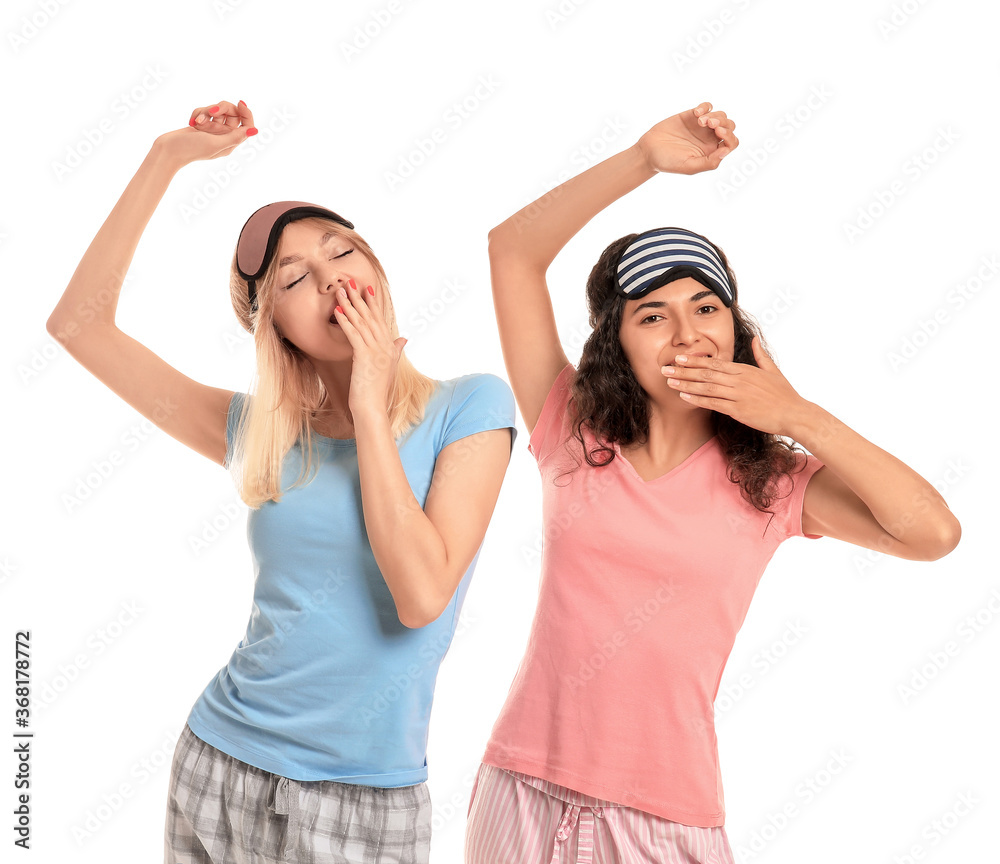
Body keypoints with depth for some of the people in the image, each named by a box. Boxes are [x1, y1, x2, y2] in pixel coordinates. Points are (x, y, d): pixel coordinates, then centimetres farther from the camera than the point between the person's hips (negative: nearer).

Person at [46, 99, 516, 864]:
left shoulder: (469, 406, -7)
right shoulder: (261, 432, 3)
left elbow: (422, 596, -19)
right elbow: (77, 322, 1)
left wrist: (370, 407, -15)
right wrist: (166, 159, -1)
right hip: (217, 770, 4)